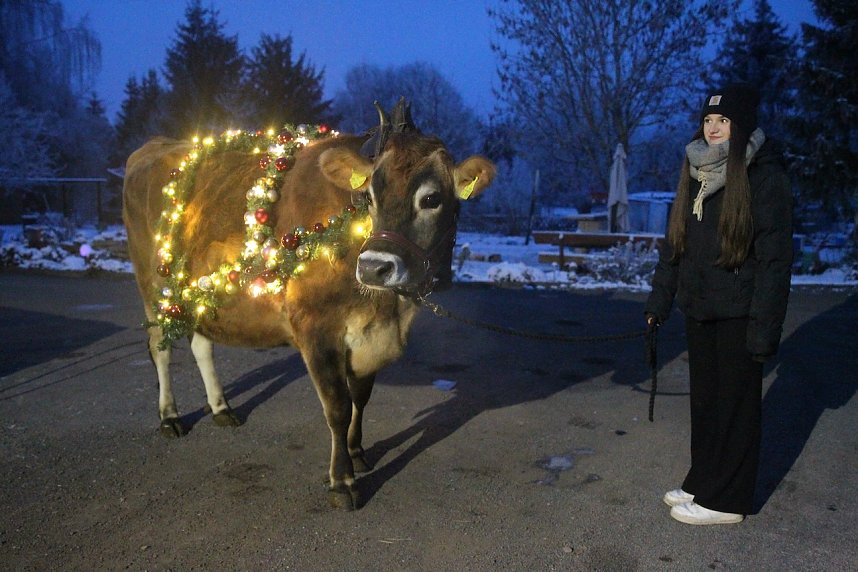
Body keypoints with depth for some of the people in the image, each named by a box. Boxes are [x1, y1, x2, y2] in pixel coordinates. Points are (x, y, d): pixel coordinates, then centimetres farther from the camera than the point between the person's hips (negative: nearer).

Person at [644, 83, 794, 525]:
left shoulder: (764, 177, -10)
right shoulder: (698, 174, 11)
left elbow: (775, 257, -14)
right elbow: (674, 243, 14)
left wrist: (764, 327, -17)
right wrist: (659, 301, 11)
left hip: (738, 315, -6)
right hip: (699, 310, 7)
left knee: (734, 405, 5)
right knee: (703, 400, 15)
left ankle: (725, 500, 17)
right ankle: (702, 482, 29)